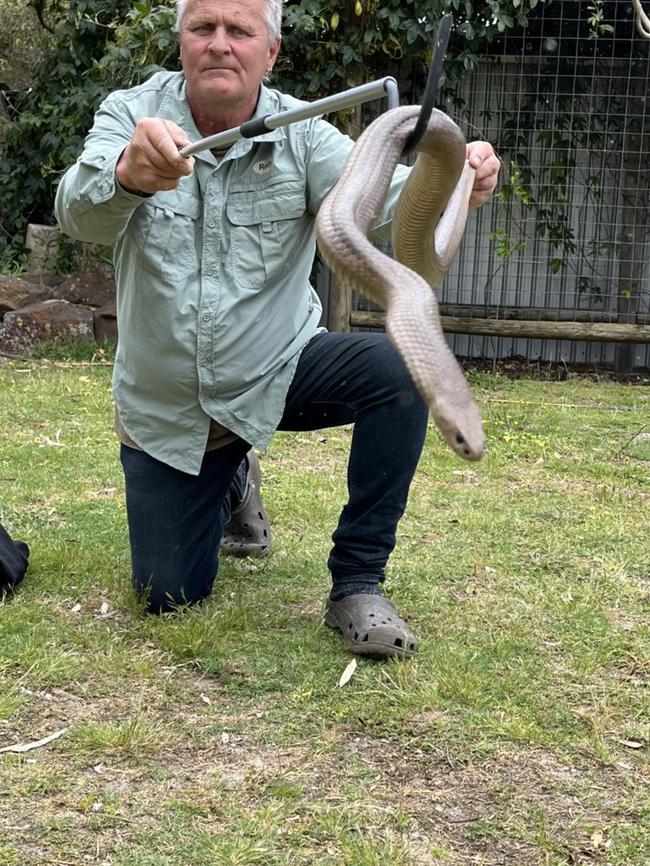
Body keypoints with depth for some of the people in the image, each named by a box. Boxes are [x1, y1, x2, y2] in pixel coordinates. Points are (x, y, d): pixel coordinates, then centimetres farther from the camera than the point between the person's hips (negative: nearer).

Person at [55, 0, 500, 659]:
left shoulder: (301, 132, -10)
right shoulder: (131, 114, -12)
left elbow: (373, 196, -28)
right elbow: (80, 213, -31)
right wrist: (127, 173, -56)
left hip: (277, 371, 0)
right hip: (164, 406, 0)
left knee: (398, 370, -29)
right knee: (168, 597, 2)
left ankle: (355, 586, -14)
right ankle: (231, 482, 36)